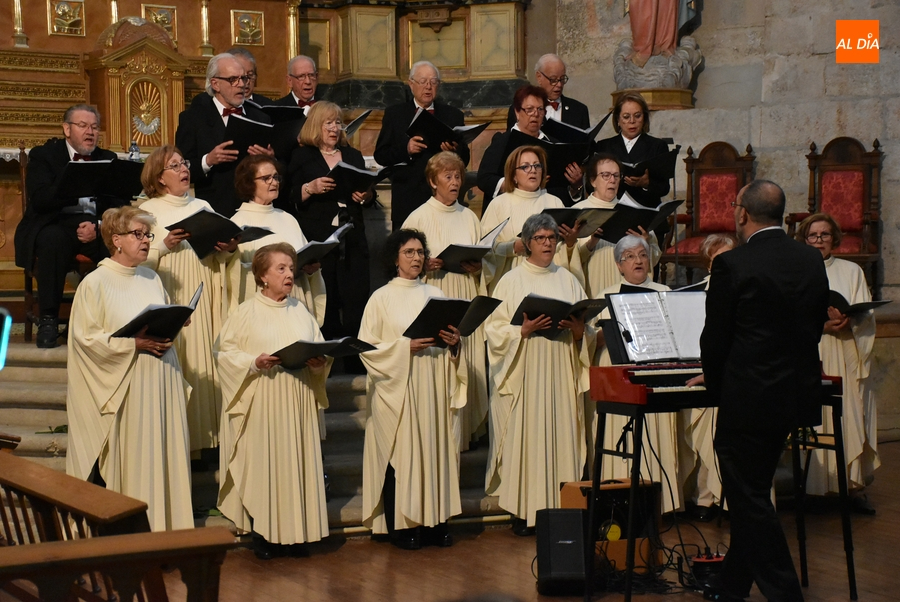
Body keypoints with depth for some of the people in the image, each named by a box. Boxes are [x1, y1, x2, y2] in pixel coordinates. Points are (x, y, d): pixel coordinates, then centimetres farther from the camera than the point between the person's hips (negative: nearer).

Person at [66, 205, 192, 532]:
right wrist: (134, 344, -18)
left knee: (164, 451, 5)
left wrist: (166, 338, -2)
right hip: (122, 383, -6)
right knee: (129, 456, -4)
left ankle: (166, 522, 13)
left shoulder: (152, 279, 14)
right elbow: (85, 337, -10)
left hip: (161, 379, 6)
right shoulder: (95, 283, -5)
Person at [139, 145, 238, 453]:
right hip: (169, 300, -4)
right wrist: (164, 246, -18)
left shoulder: (202, 207, 15)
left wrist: (229, 250, -6)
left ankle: (206, 435, 5)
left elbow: (218, 256, 14)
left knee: (204, 363, 1)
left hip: (202, 300, 4)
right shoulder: (149, 211, 3)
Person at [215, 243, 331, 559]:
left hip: (298, 401, 4)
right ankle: (264, 534, 5)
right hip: (262, 403, -4)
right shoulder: (246, 313, 0)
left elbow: (320, 350, 13)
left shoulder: (300, 311, 12)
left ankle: (294, 529, 12)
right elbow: (224, 351, -3)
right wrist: (254, 362, -18)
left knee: (297, 460, 4)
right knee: (263, 464, -3)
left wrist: (319, 362, -9)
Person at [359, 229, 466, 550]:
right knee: (400, 453, -4)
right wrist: (406, 346, -17)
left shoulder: (435, 294, 12)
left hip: (433, 389, 4)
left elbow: (449, 342, 18)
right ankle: (401, 525, 4)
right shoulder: (381, 299, -1)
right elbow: (368, 348, -6)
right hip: (397, 391, -4)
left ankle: (434, 520, 12)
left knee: (435, 449, 4)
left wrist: (454, 342, -5)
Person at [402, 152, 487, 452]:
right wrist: (426, 266, -19)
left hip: (466, 300, 4)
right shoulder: (419, 218, 0)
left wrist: (477, 267, -5)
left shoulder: (469, 217, 12)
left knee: (468, 365, 2)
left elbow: (481, 259, 17)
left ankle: (466, 427, 12)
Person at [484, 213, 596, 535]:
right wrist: (523, 330, -18)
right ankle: (524, 512, 1)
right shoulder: (511, 281, 4)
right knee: (525, 435, -5)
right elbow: (495, 330, -2)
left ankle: (560, 506, 6)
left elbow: (587, 332, 13)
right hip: (524, 373, -3)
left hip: (561, 374, 3)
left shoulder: (568, 280, 13)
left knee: (561, 434, 0)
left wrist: (579, 330, -9)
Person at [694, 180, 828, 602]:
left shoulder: (732, 265, -15)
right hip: (798, 393, 7)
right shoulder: (811, 260, 4)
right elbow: (816, 326, 11)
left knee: (749, 499, 2)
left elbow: (715, 338, -9)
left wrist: (715, 382, 8)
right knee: (752, 494, 19)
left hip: (748, 398, -7)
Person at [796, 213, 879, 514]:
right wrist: (820, 324, -17)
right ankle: (815, 487, -3)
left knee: (850, 419, -4)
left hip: (846, 357, 1)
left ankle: (854, 486, -2)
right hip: (809, 357, -1)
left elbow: (867, 314, 5)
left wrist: (846, 321, -17)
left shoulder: (852, 271, 13)